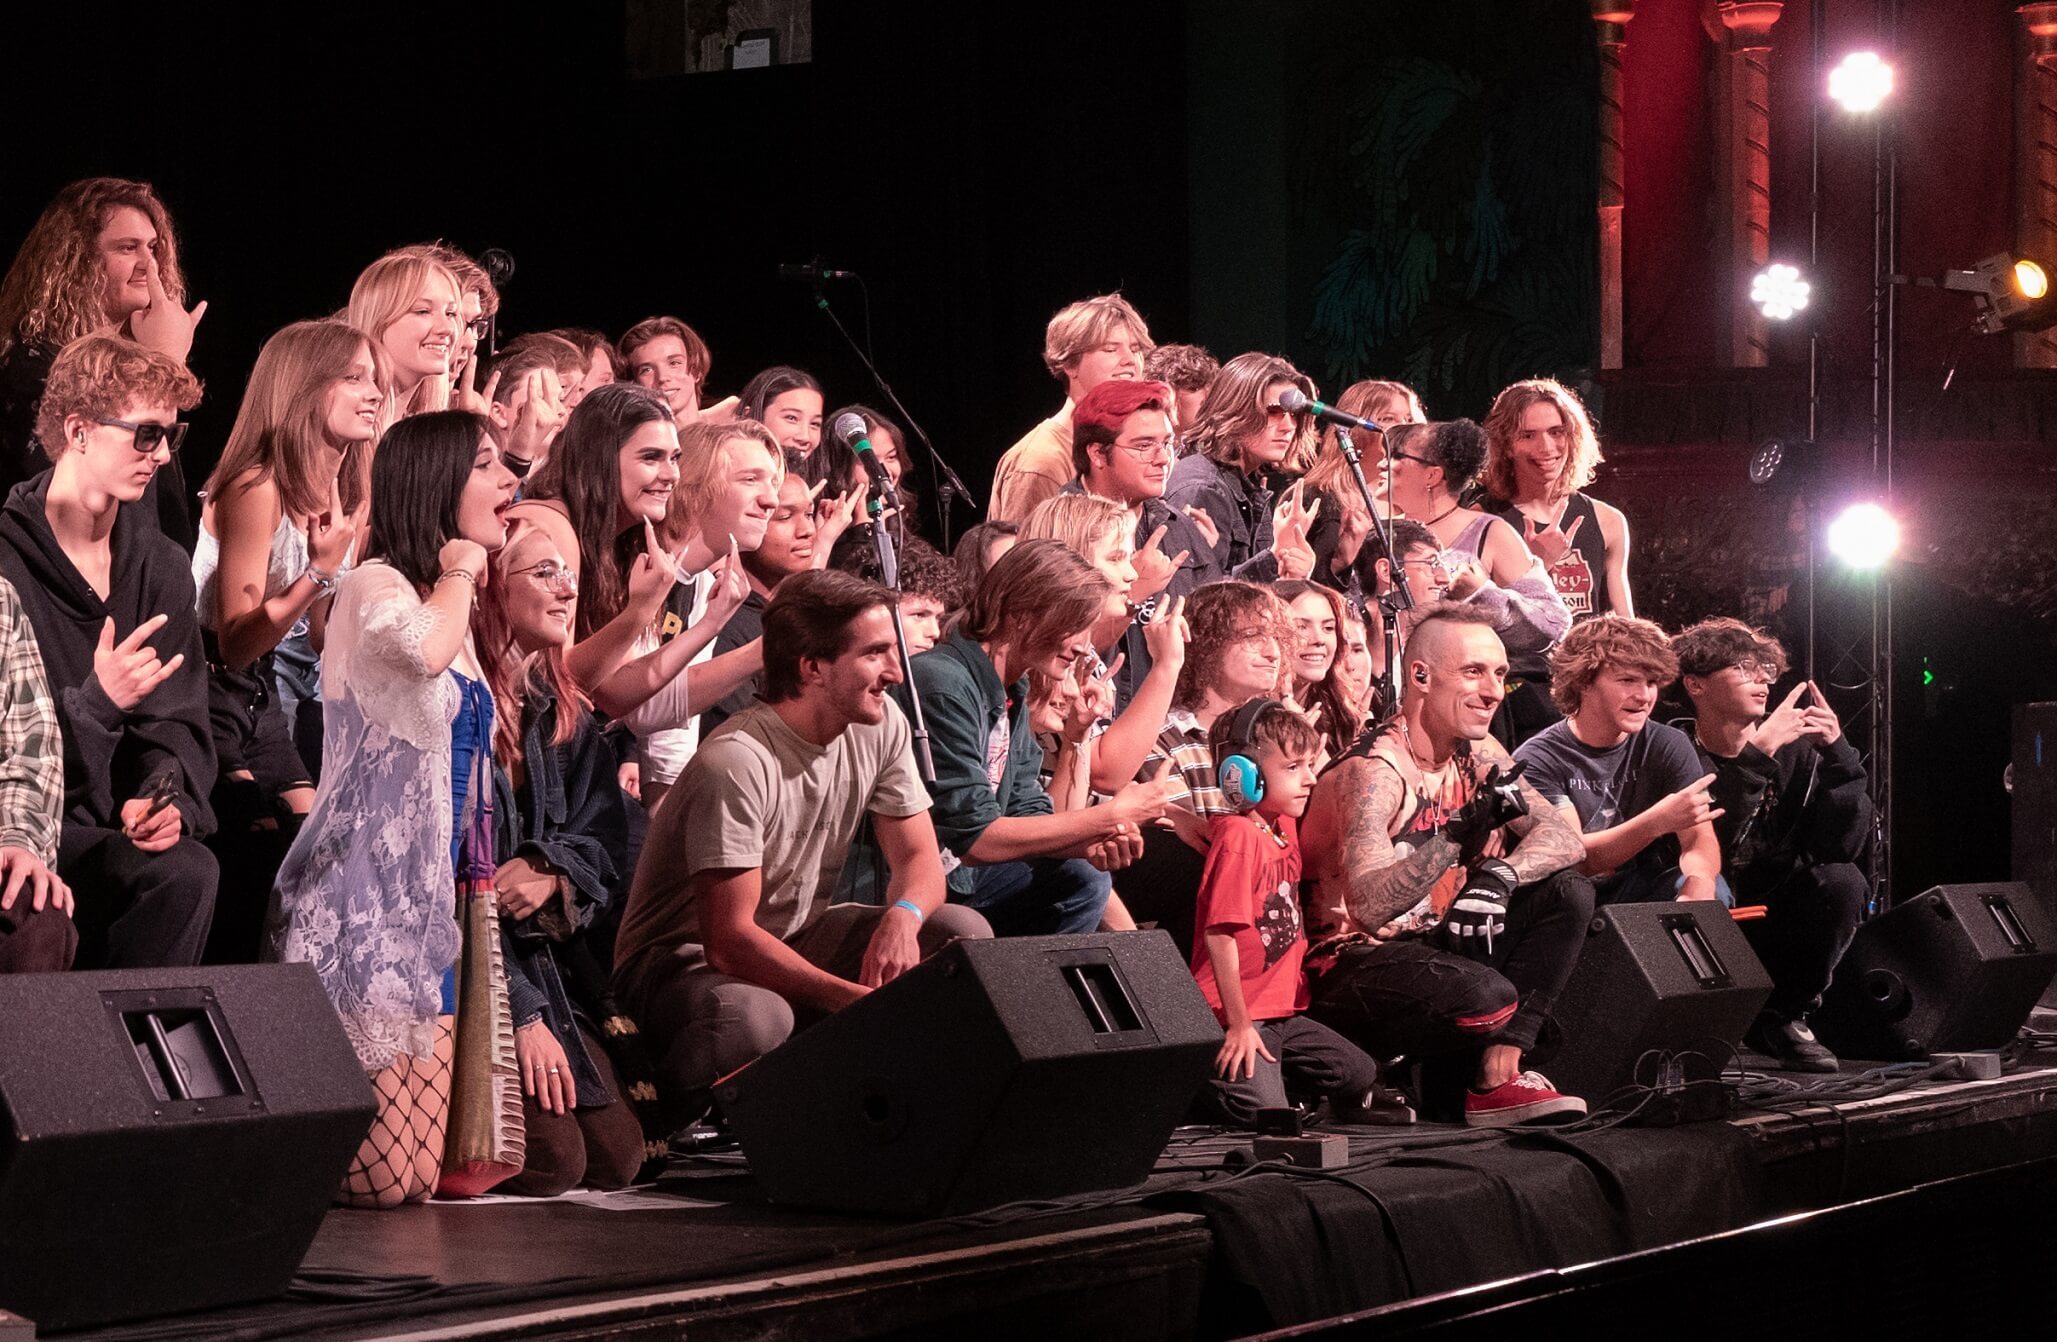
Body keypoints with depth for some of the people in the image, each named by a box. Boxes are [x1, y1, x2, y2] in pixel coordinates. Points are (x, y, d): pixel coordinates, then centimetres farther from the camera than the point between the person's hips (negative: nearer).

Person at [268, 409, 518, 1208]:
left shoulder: (449, 604, 18)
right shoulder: (375, 588, -9)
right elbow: (423, 649, -35)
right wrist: (458, 571, -17)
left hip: (429, 894, 9)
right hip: (362, 889, -9)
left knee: (419, 1174, 1)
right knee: (381, 1180, -13)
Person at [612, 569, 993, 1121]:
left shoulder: (880, 726, -4)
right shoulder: (735, 764, -27)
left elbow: (920, 858, 3)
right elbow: (729, 941, -28)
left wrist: (903, 916, -23)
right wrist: (858, 999, -35)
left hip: (795, 940, 7)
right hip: (687, 959, -7)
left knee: (962, 933, -12)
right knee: (753, 1018, -41)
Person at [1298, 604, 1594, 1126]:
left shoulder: (1475, 754, 4)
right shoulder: (1375, 770, -21)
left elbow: (1565, 840, -4)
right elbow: (1370, 906, -34)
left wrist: (1501, 876, -25)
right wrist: (1459, 836, -44)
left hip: (1432, 940, 9)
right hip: (1351, 961, -9)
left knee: (1567, 894, -6)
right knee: (1488, 999, -34)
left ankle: (1498, 1079, -14)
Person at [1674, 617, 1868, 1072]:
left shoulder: (1792, 749, 0)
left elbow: (1841, 848, -9)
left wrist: (1838, 753, -18)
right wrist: (1759, 754, -31)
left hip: (1769, 925, 4)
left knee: (1843, 881, -20)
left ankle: (1784, 1017, -1)